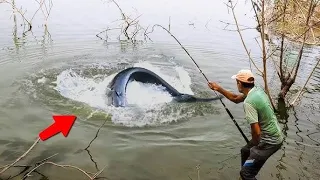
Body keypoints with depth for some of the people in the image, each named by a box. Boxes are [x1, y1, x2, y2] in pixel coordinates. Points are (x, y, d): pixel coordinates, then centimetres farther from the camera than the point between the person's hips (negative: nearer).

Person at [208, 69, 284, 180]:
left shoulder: (248, 103, -28)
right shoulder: (256, 90, 0)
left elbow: (256, 132, -29)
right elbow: (236, 99, 18)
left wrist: (255, 146, -8)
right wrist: (219, 89, 13)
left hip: (270, 141, -10)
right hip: (273, 136, 10)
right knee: (245, 151, 30)